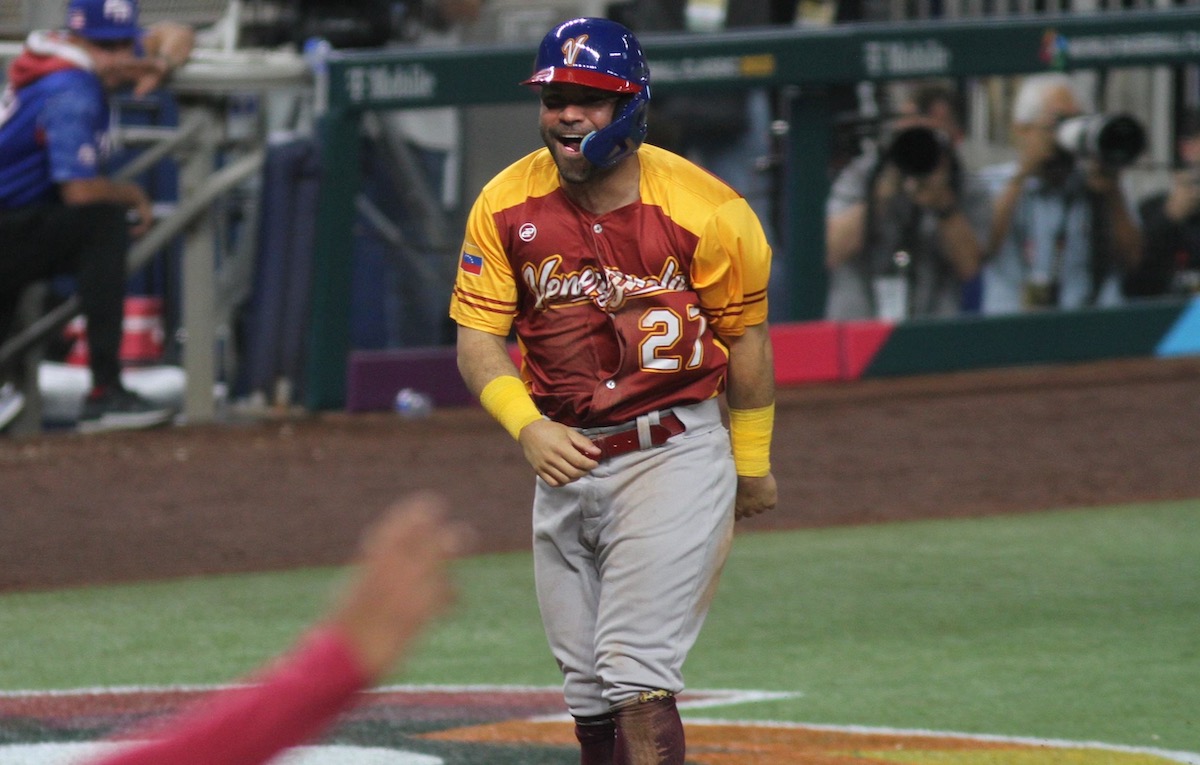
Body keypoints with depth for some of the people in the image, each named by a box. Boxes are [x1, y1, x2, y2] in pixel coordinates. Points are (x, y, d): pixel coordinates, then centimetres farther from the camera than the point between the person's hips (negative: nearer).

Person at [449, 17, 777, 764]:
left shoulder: (703, 210, -13)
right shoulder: (506, 206, -4)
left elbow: (745, 337, -1)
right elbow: (478, 337, -2)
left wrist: (752, 466, 9)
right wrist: (528, 427, -21)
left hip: (673, 452, -5)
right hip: (563, 455, 5)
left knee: (636, 677, -14)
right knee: (587, 687, 12)